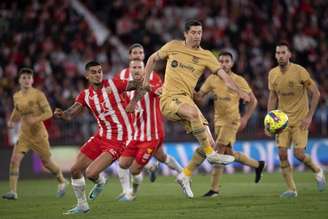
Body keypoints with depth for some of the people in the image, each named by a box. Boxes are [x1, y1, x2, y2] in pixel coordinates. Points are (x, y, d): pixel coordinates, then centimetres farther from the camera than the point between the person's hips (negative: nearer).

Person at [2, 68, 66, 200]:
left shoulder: (38, 95, -11)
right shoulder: (16, 96, 4)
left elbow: (49, 113, -12)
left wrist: (36, 119, -28)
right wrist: (12, 121, 3)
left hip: (39, 134, -4)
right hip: (24, 135, 4)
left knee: (47, 163, 7)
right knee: (14, 159, -15)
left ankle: (62, 182, 36)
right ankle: (13, 192, -15)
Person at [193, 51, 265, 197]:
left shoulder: (238, 80, -8)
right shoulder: (212, 79, 2)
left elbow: (253, 101, -1)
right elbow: (199, 97, 2)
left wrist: (245, 118, -12)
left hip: (231, 121, -6)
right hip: (218, 121, 6)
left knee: (219, 151, -14)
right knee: (228, 153, 14)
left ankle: (214, 189, -10)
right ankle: (257, 165, 37)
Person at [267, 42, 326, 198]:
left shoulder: (300, 71, -14)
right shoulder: (273, 74, 1)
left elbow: (316, 93, -9)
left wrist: (309, 116, -14)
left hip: (300, 119, -4)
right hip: (283, 119, 4)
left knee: (299, 154, -11)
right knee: (282, 153, -8)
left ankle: (318, 172, 20)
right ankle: (291, 189, 2)